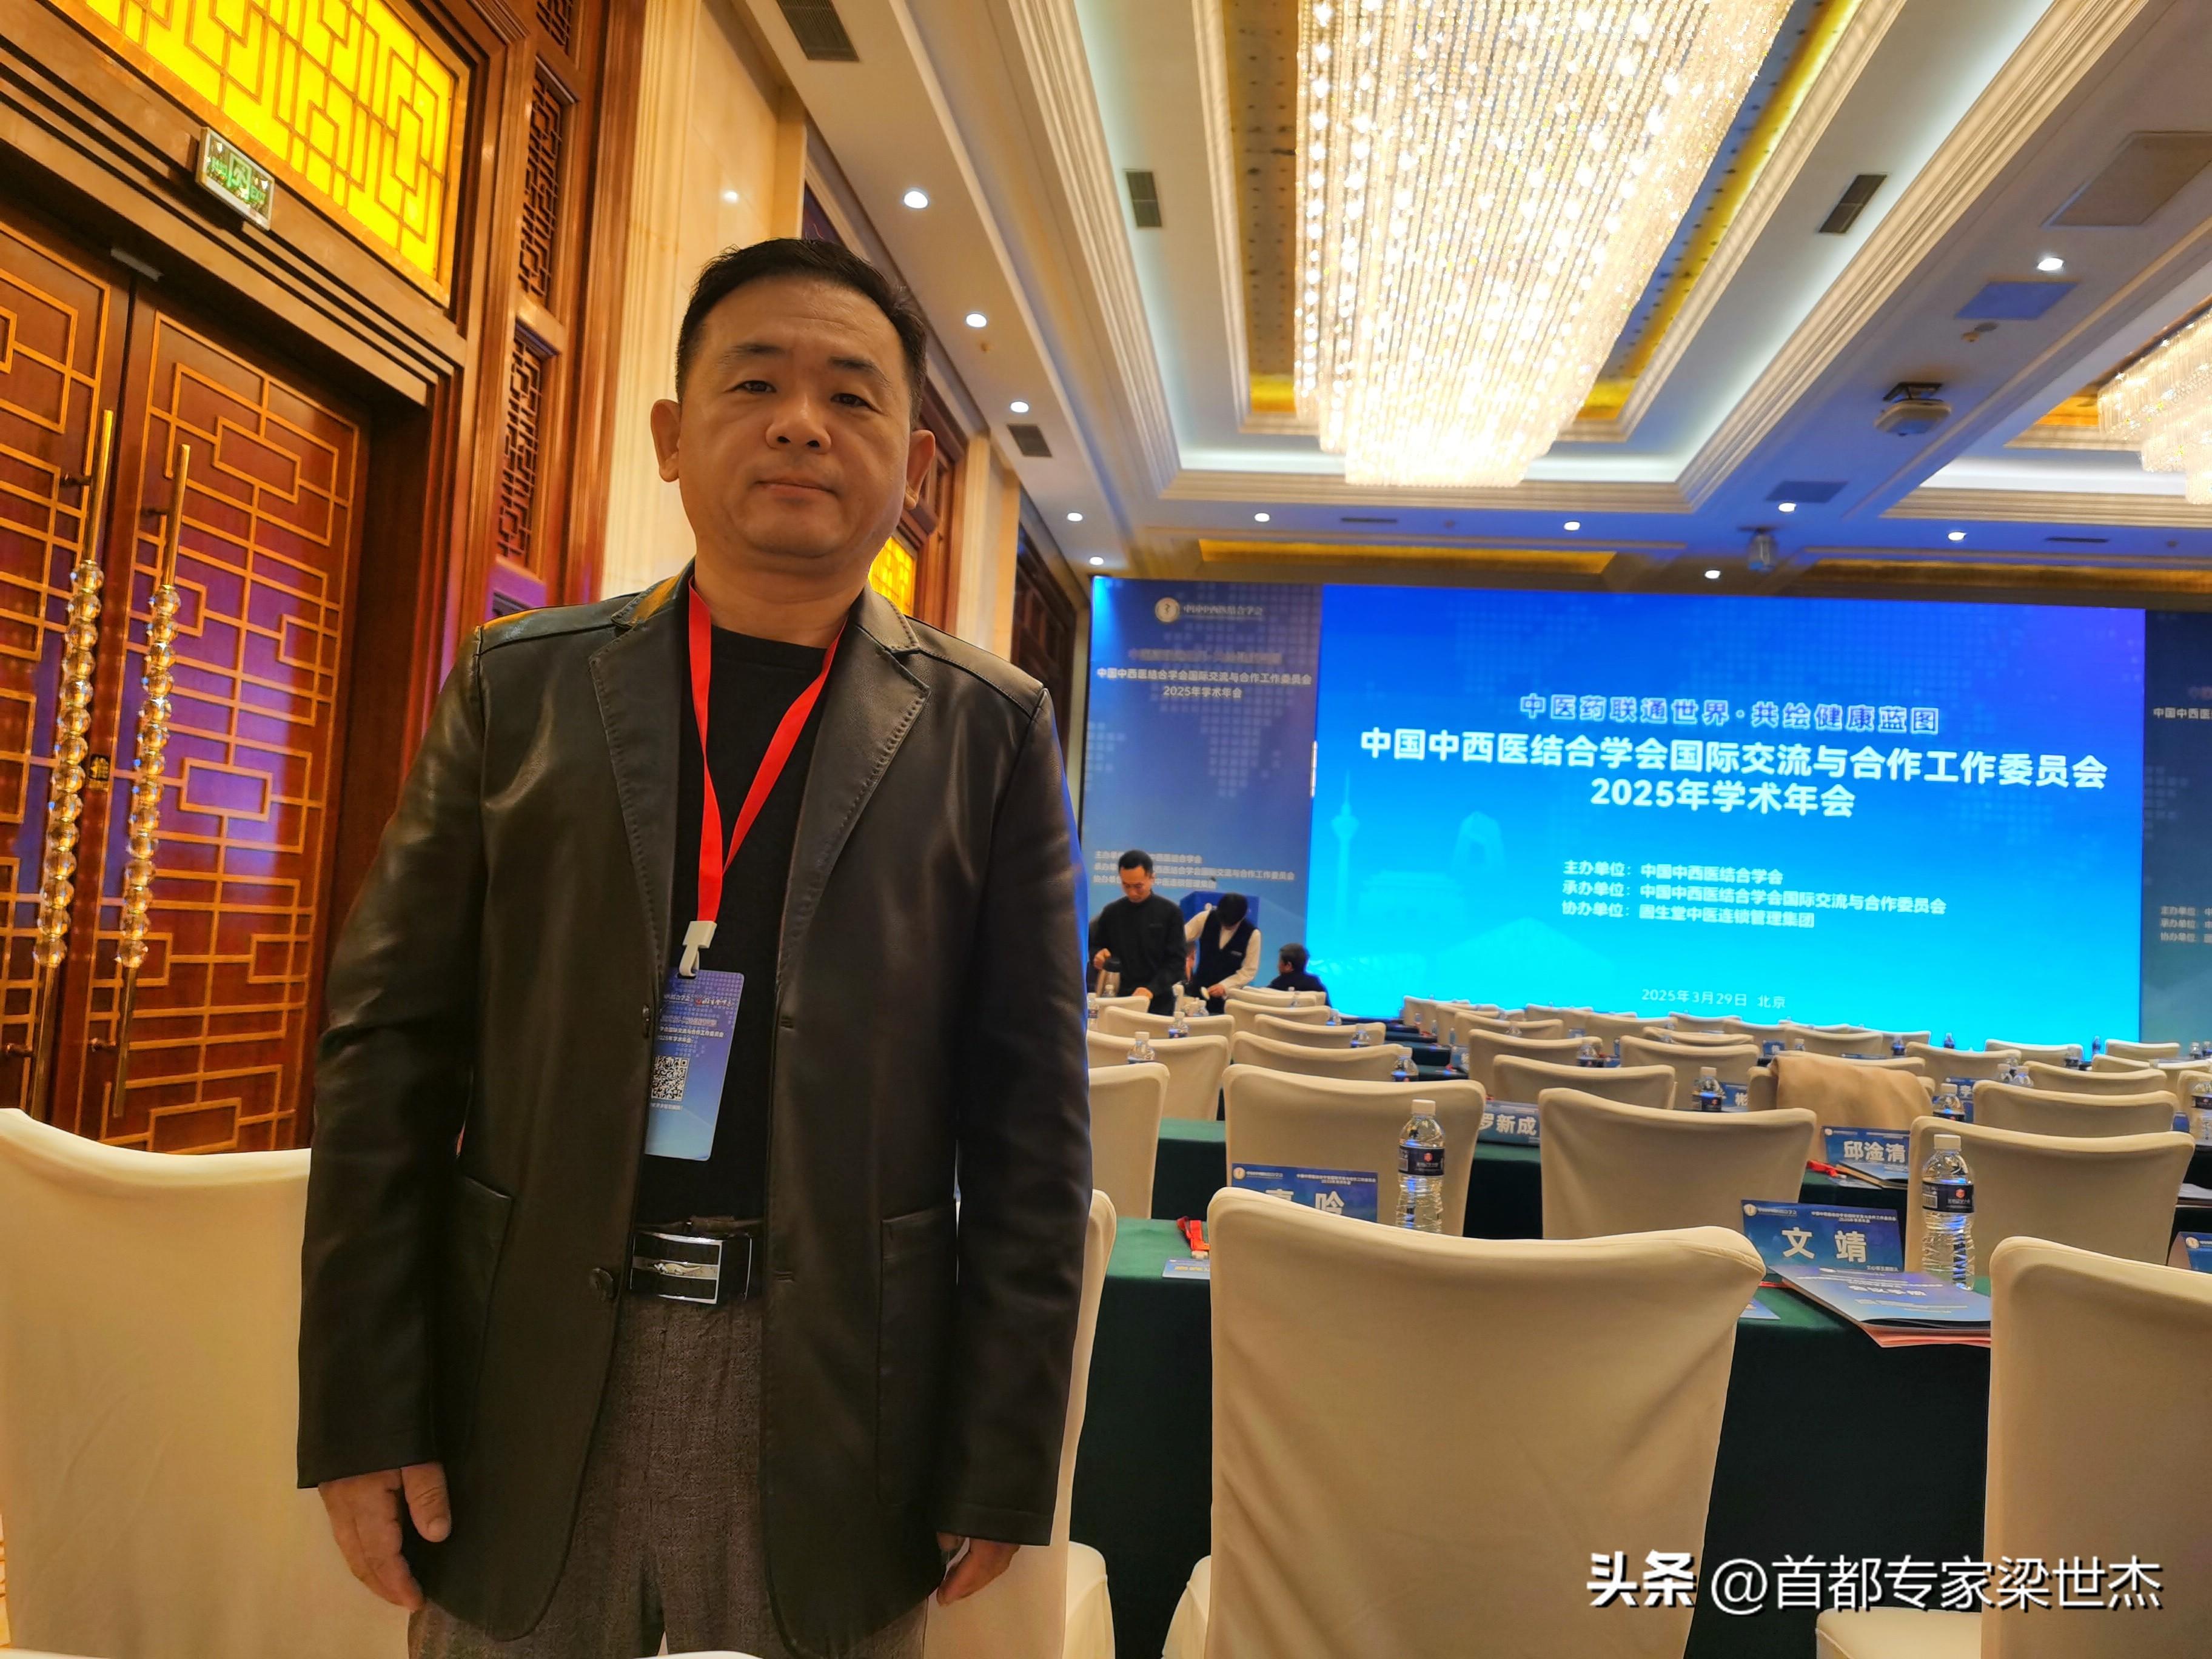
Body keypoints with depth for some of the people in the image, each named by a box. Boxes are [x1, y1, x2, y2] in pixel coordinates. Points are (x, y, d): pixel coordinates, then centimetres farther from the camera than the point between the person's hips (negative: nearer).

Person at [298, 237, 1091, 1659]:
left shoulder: (991, 729, -2)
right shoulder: (523, 683, 2)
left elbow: (1032, 1113, -3)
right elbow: (391, 1045, 2)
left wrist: (1002, 1462, -3)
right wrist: (365, 1412, -1)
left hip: (837, 1408, -1)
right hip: (524, 1388, 2)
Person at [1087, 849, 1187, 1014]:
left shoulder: (1170, 912, -3)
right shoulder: (1111, 912, 5)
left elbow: (1176, 962, -6)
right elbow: (1094, 947, 15)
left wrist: (1152, 989, -20)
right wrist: (1098, 955, -9)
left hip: (1158, 1003, -2)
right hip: (1119, 999, 2)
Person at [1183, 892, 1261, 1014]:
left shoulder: (1252, 934, -14)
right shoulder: (1205, 918, -11)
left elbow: (1249, 970, -8)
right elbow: (1180, 939, -2)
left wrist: (1225, 986, -18)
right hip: (1199, 988, 2)